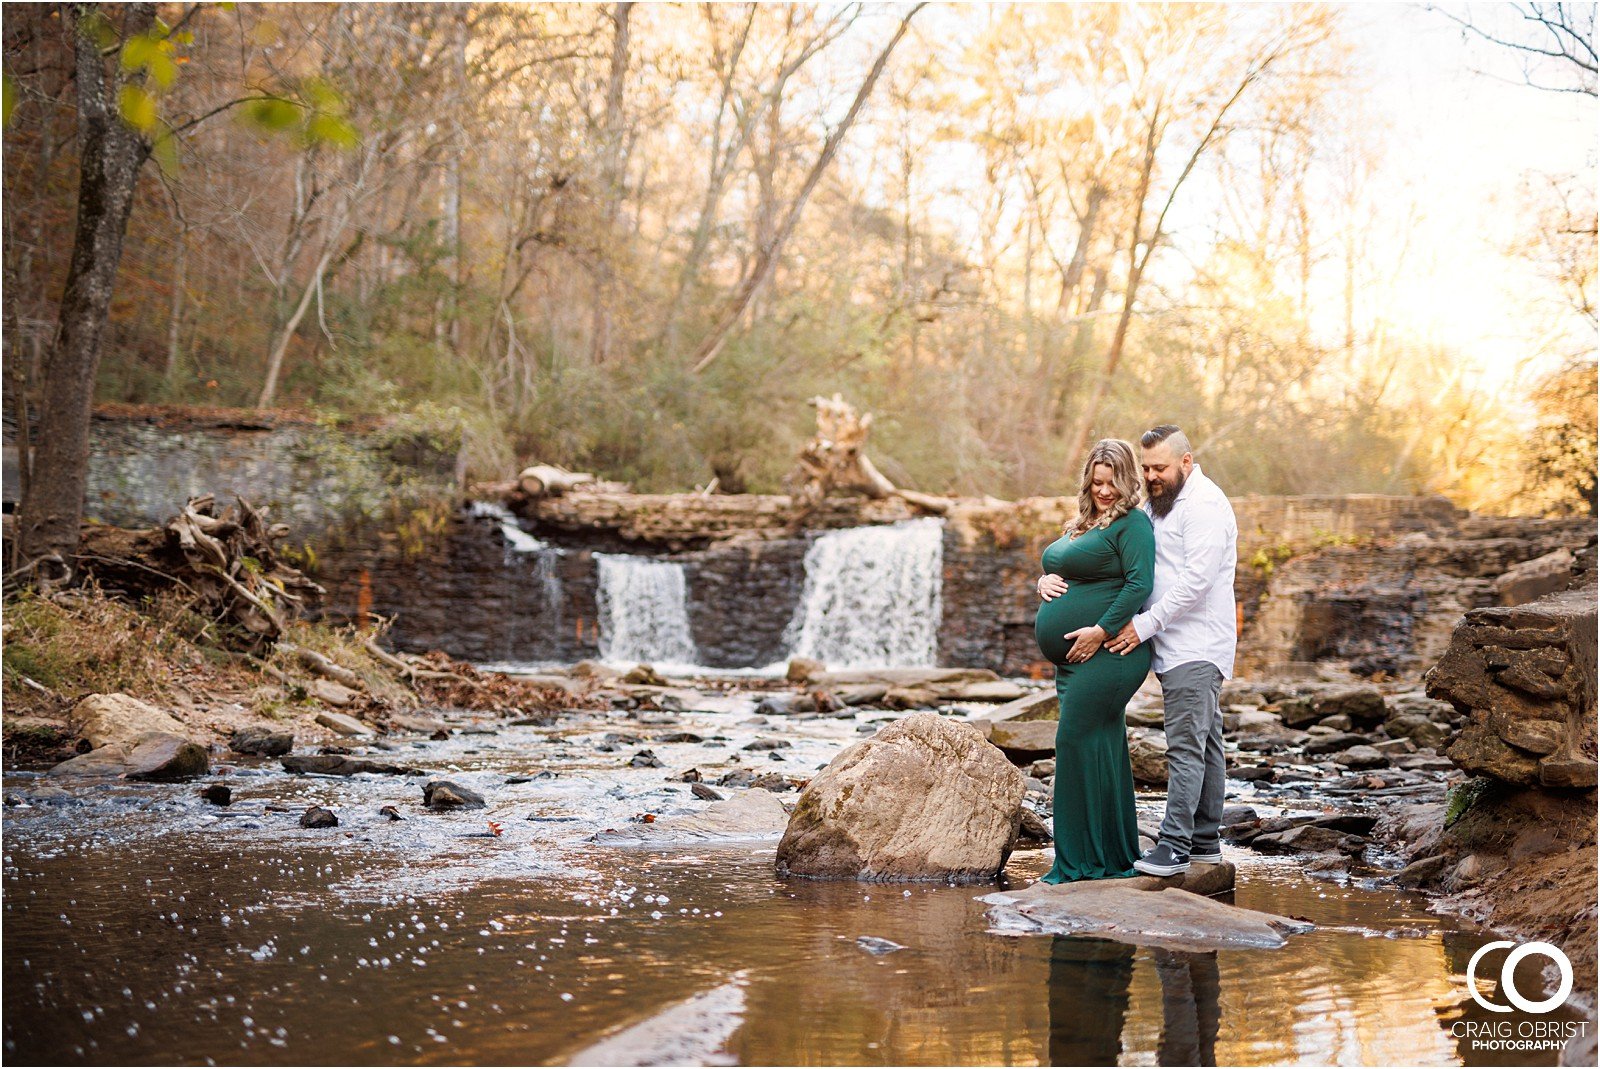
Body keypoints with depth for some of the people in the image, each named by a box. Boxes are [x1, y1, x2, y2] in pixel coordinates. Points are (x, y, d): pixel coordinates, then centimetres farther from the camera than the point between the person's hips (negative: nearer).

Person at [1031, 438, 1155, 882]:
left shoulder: (1132, 522, -6)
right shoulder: (1079, 525, 21)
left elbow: (1140, 584, -17)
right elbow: (1054, 570, 30)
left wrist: (1100, 631, -21)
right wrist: (1043, 581, 6)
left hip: (1107, 652, -9)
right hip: (1073, 658, 9)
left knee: (1077, 741, -11)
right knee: (1104, 749, 11)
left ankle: (1078, 862, -6)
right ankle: (1118, 859, 17)